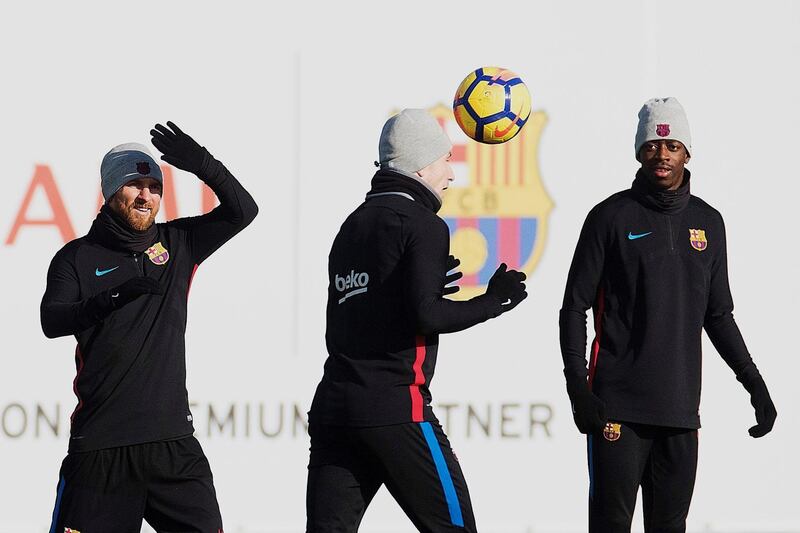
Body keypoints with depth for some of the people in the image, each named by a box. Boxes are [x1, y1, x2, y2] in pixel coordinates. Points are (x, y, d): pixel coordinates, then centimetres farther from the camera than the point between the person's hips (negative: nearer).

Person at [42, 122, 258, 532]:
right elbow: (51, 321, -11)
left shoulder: (176, 244, 13)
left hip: (172, 439, 3)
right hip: (100, 447, -3)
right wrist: (111, 298, -28)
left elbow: (242, 210, 9)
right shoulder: (78, 256, 3)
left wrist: (203, 166, -9)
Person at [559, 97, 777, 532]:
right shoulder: (612, 217, 0)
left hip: (681, 408, 4)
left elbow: (718, 315, 21)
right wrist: (577, 384, -12)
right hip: (618, 406, -4)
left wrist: (753, 381, 13)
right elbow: (575, 307, -1)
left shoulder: (707, 223, 13)